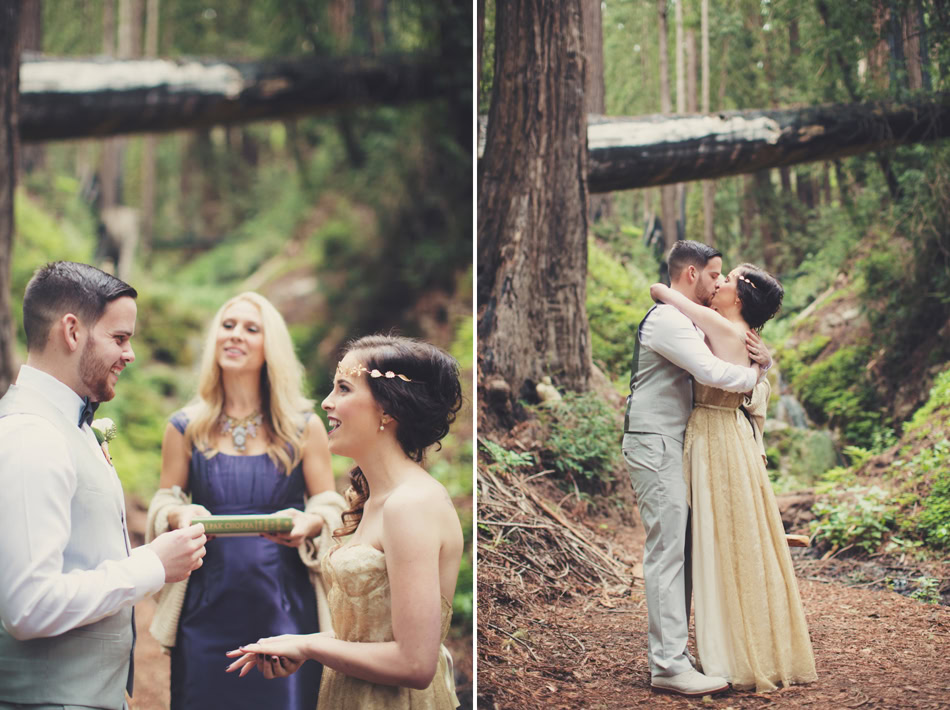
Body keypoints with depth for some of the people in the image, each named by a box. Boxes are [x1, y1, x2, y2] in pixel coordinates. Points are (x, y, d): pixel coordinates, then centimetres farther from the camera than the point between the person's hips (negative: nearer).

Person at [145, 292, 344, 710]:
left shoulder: (304, 427, 5)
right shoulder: (185, 428, 7)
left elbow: (331, 507, 6)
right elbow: (163, 504, 11)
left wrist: (308, 523, -16)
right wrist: (180, 516, -12)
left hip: (285, 606, -1)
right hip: (208, 607, 1)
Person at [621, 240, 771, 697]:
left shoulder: (685, 322, 20)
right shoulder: (666, 320, -14)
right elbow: (714, 373, -24)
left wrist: (761, 356, 3)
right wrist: (755, 373, -5)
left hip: (672, 446, 10)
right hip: (655, 445, -10)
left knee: (676, 549, 10)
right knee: (668, 549, -11)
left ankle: (669, 649, 15)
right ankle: (669, 664, -11)